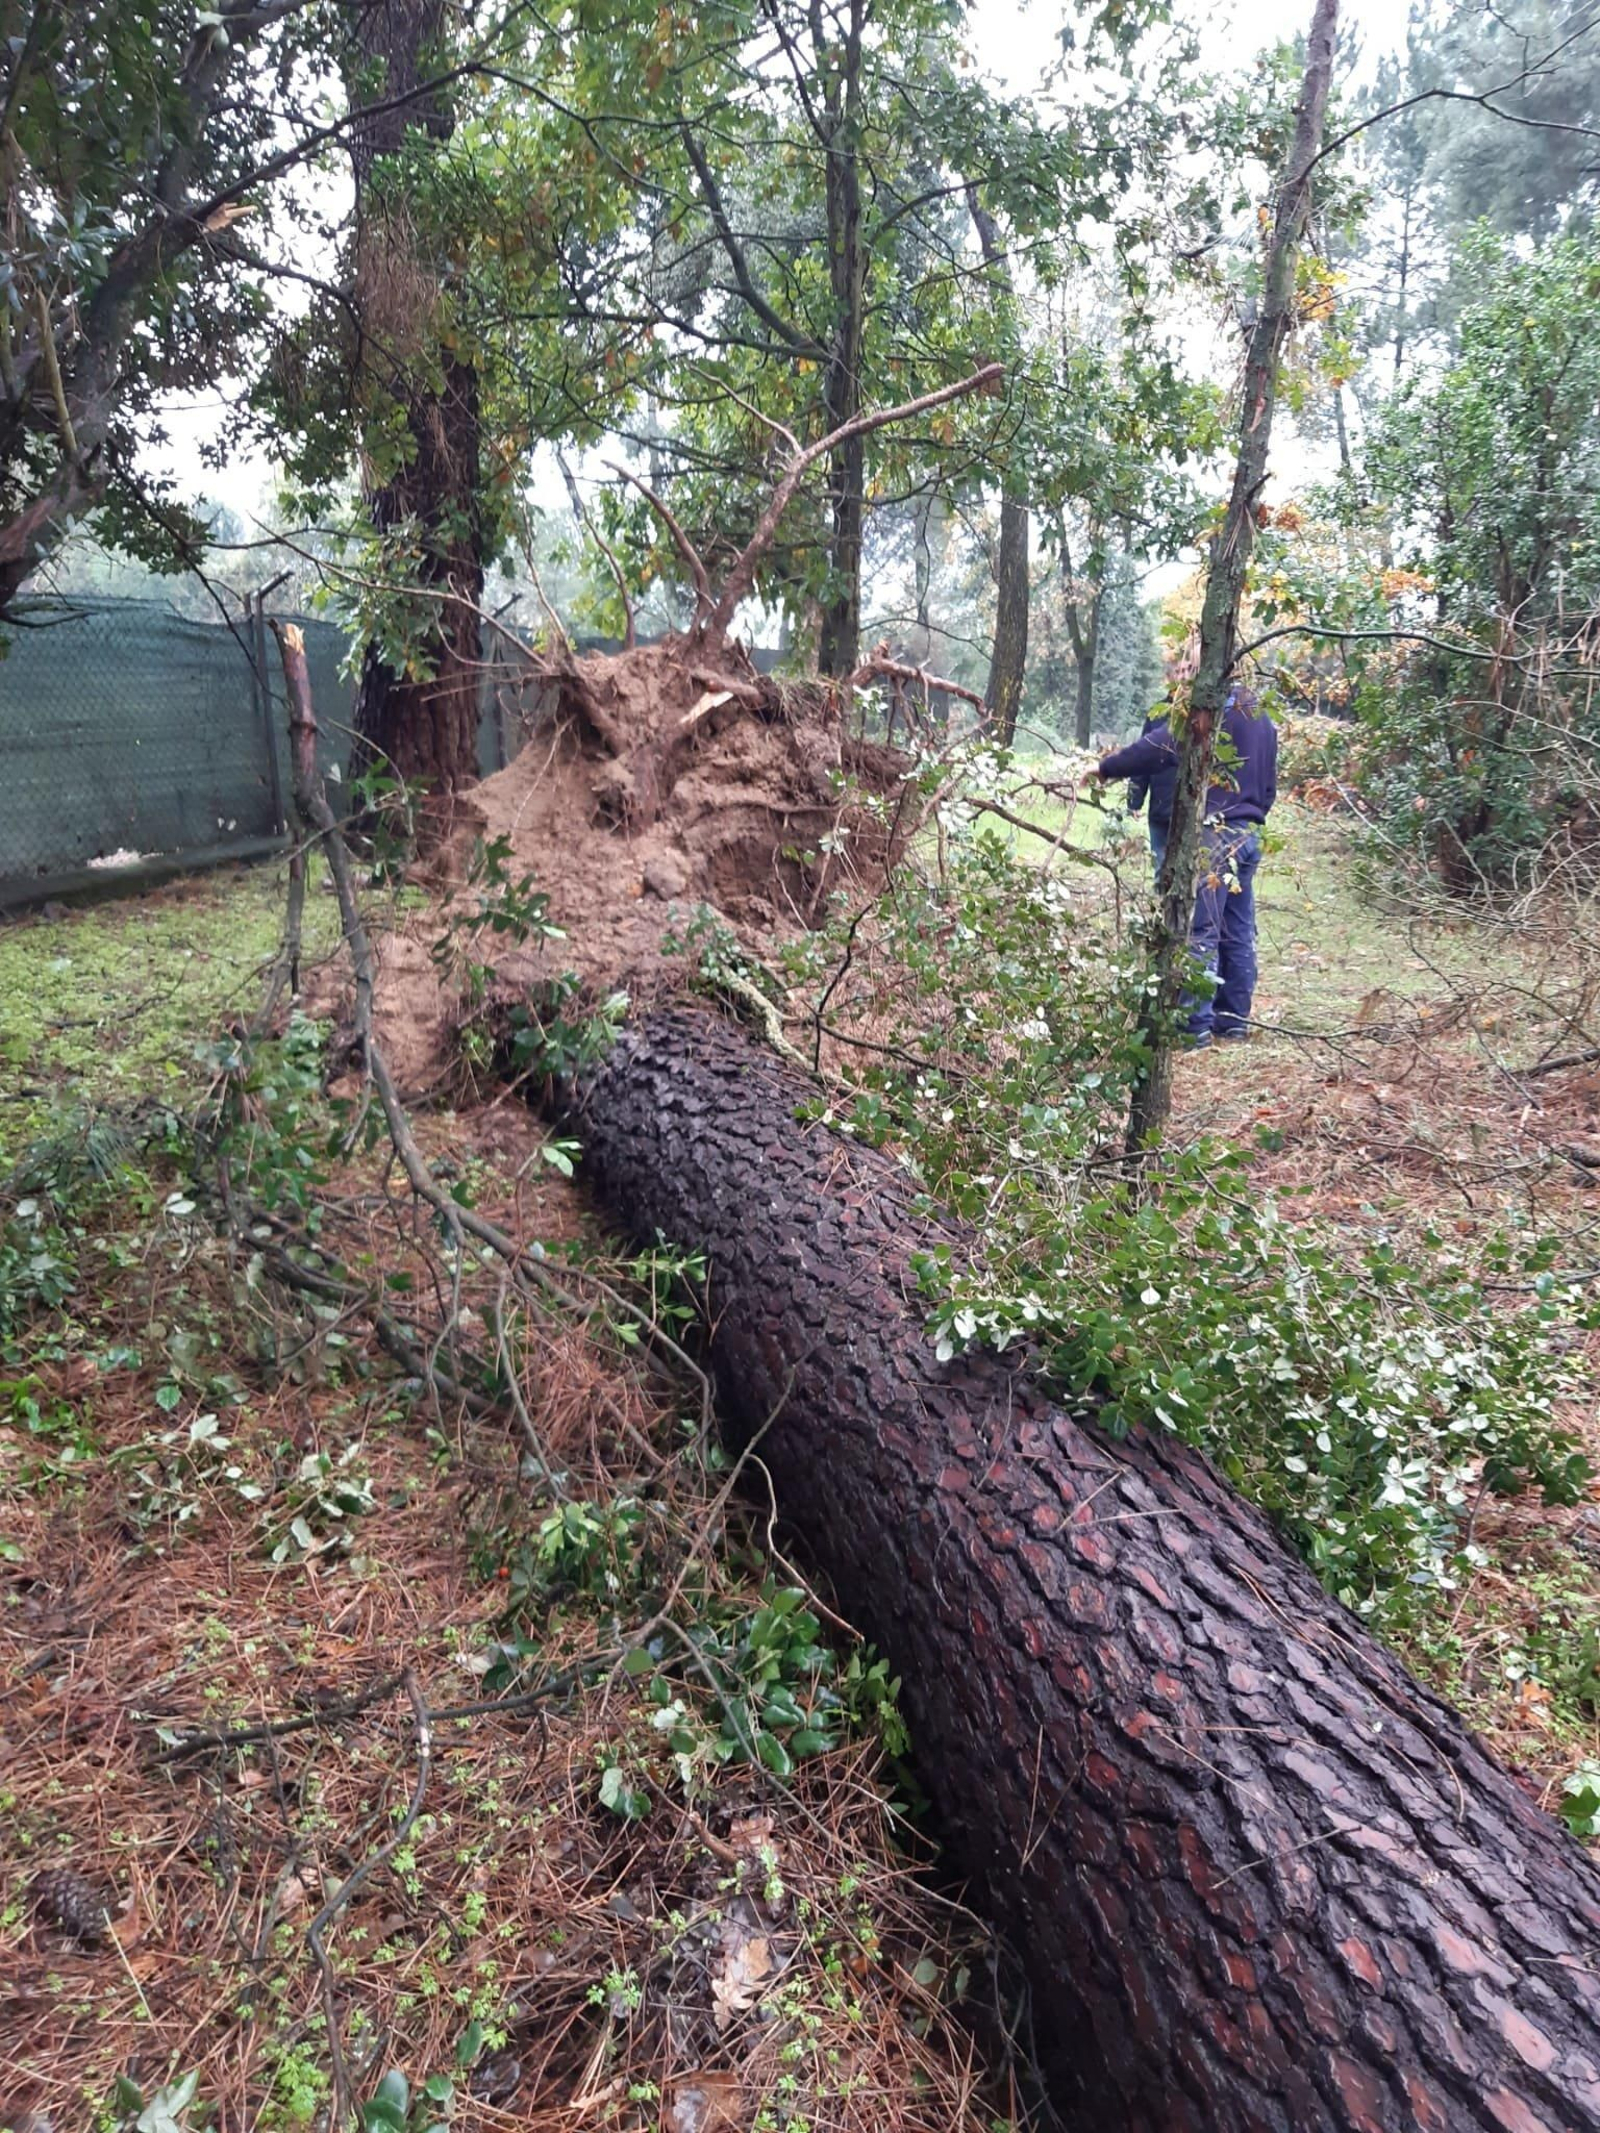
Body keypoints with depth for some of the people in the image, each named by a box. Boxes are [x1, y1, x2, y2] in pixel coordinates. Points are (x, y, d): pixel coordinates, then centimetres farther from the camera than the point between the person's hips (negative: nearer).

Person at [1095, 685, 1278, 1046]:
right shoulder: (1262, 718, 17)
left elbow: (1150, 749, -15)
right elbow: (1270, 785, 22)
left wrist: (1106, 767, -3)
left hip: (1211, 834, -9)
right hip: (1248, 835, 9)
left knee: (1200, 931, -7)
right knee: (1238, 932, 12)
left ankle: (1196, 1024, -8)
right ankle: (1234, 1019, 19)